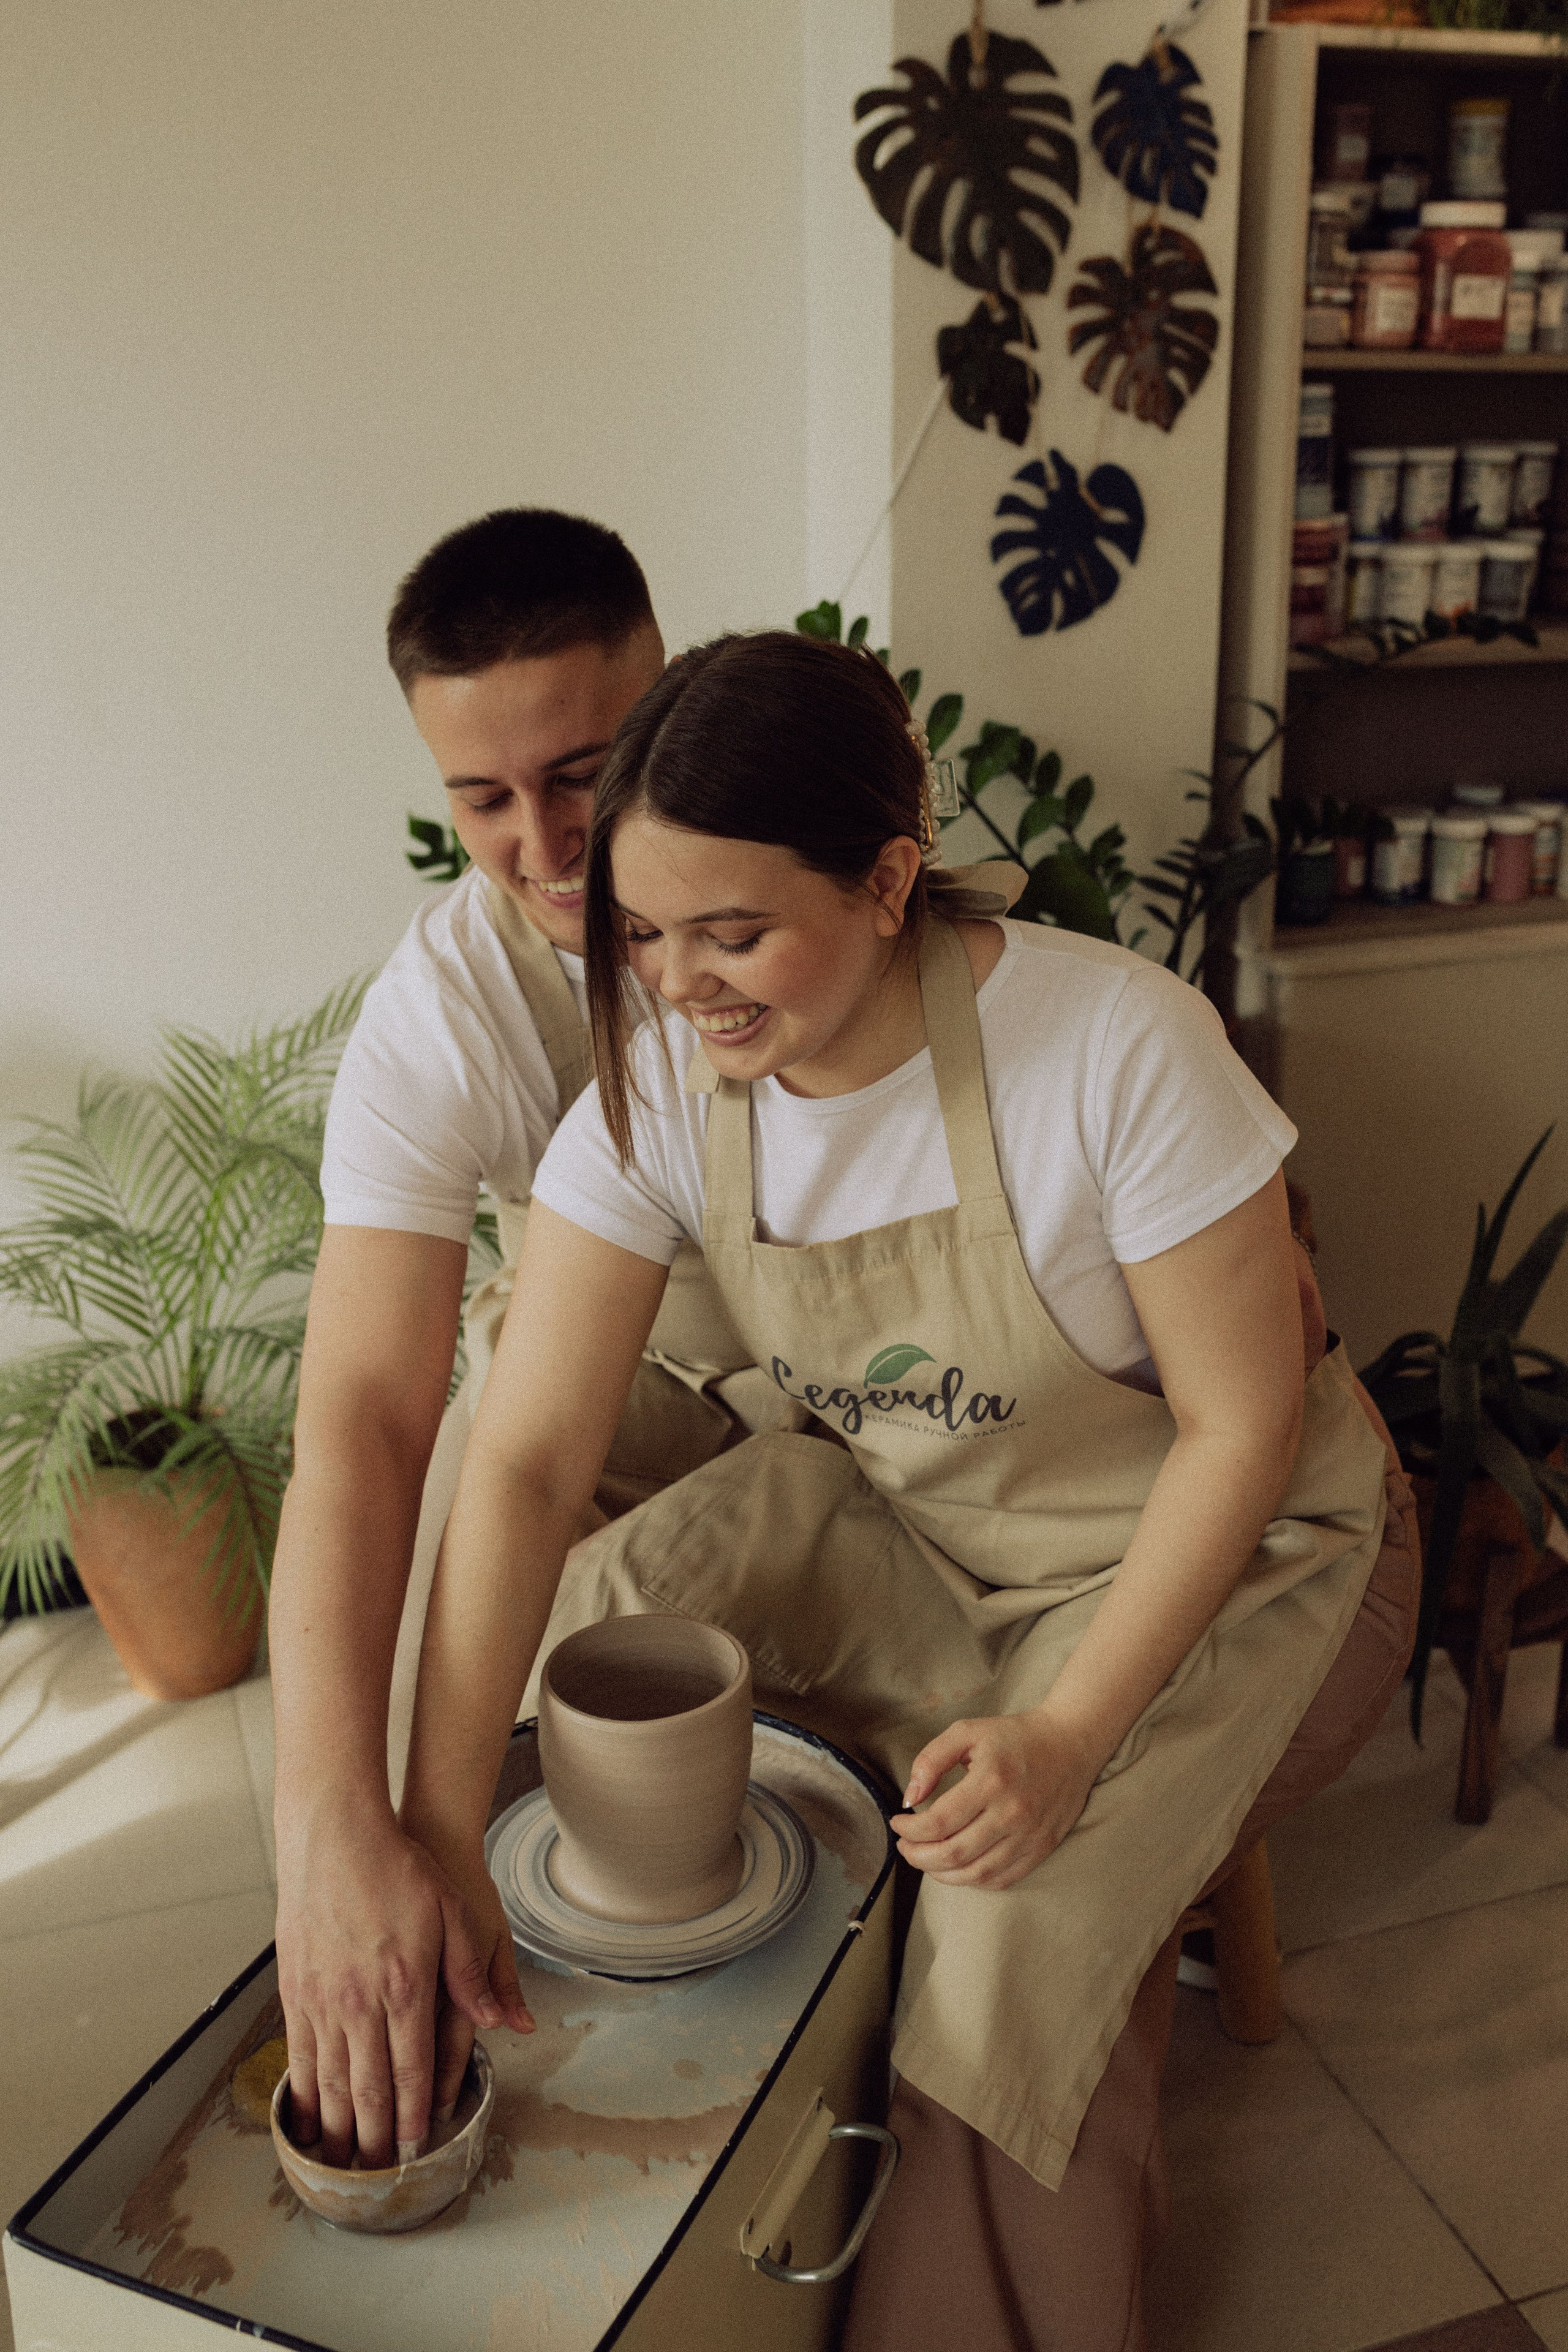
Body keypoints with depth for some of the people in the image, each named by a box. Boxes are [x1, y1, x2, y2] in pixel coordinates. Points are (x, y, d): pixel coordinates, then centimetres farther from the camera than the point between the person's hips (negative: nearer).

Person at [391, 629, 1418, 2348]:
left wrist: (1069, 1732, -25)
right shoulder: (658, 1087, -17)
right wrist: (437, 1837, -28)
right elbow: (524, 1461, -21)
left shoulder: (1120, 1047, -29)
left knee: (1017, 1933, -23)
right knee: (592, 1626, -13)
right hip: (912, 1528, 5)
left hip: (1224, 1545, -4)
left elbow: (1241, 1427, -20)